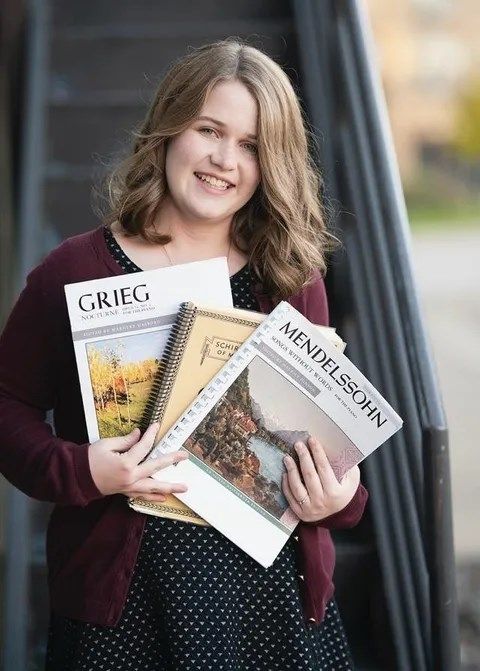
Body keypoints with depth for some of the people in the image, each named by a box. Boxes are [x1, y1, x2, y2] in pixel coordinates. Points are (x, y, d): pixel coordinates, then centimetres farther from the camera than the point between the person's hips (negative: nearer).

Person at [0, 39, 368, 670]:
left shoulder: (294, 280, 3)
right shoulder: (74, 271, -4)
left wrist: (340, 496, -8)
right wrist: (78, 471, -17)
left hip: (274, 587, 3)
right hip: (123, 591, -2)